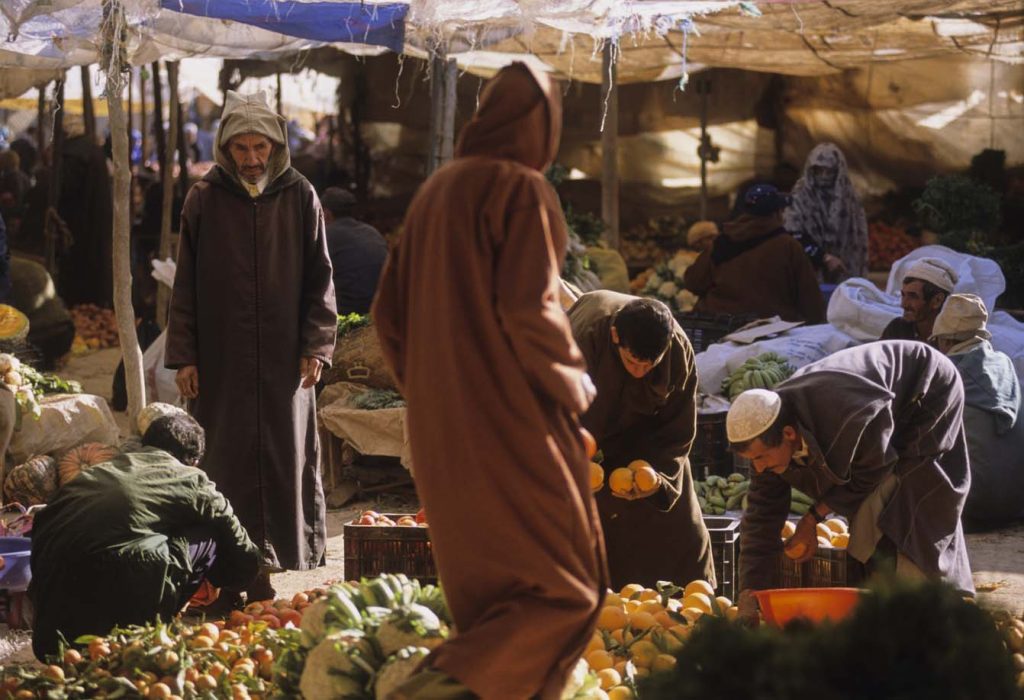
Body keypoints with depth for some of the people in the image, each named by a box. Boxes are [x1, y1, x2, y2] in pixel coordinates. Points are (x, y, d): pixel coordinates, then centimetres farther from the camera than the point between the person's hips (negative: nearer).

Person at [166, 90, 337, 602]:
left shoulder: (300, 198, 3)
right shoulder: (204, 200, 2)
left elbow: (319, 278, 5)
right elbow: (185, 284, 4)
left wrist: (316, 346, -3)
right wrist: (183, 356, -1)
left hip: (284, 359, 0)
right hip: (221, 358, 0)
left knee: (289, 456, 3)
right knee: (228, 459, 0)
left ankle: (297, 553, 12)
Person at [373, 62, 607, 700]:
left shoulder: (435, 193, 11)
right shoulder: (522, 190, -11)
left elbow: (390, 314, 13)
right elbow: (529, 310, -20)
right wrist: (573, 383, -4)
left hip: (445, 431, 8)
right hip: (514, 424, -7)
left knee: (489, 591, 15)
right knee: (567, 587, 0)